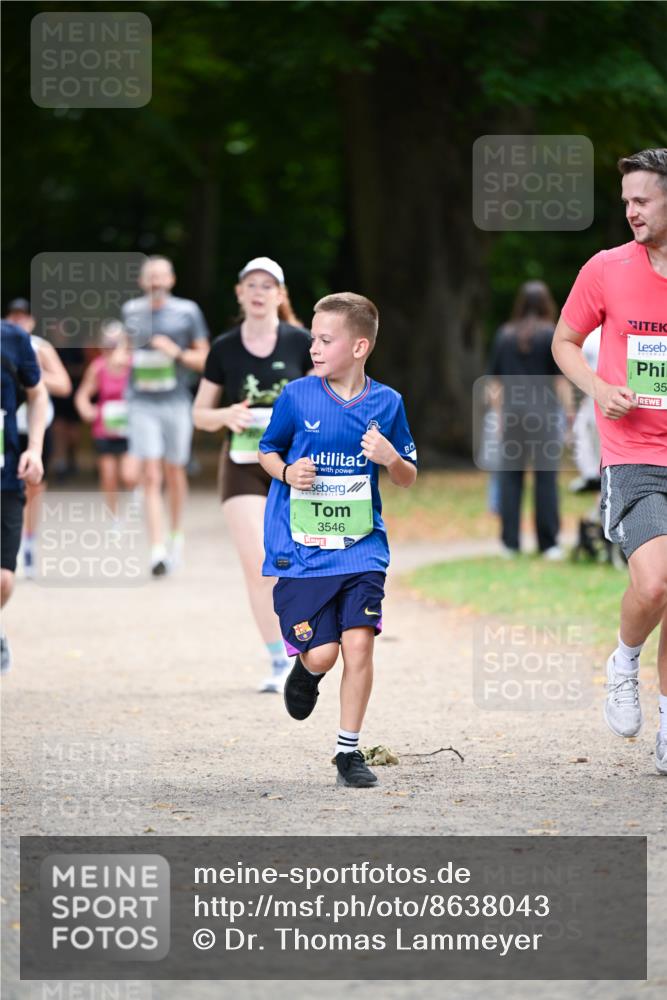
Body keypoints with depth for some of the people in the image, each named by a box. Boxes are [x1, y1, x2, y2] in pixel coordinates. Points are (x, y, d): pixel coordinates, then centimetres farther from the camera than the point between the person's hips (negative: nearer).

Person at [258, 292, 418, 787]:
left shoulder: (386, 404, 0)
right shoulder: (297, 396, -4)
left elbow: (409, 479, 9)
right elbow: (267, 450, 10)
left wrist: (390, 458, -13)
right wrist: (286, 471, -11)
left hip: (360, 546, 1)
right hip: (299, 547, -1)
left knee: (359, 641, -12)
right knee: (321, 652, -6)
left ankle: (349, 750, 2)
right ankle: (307, 671, 33)